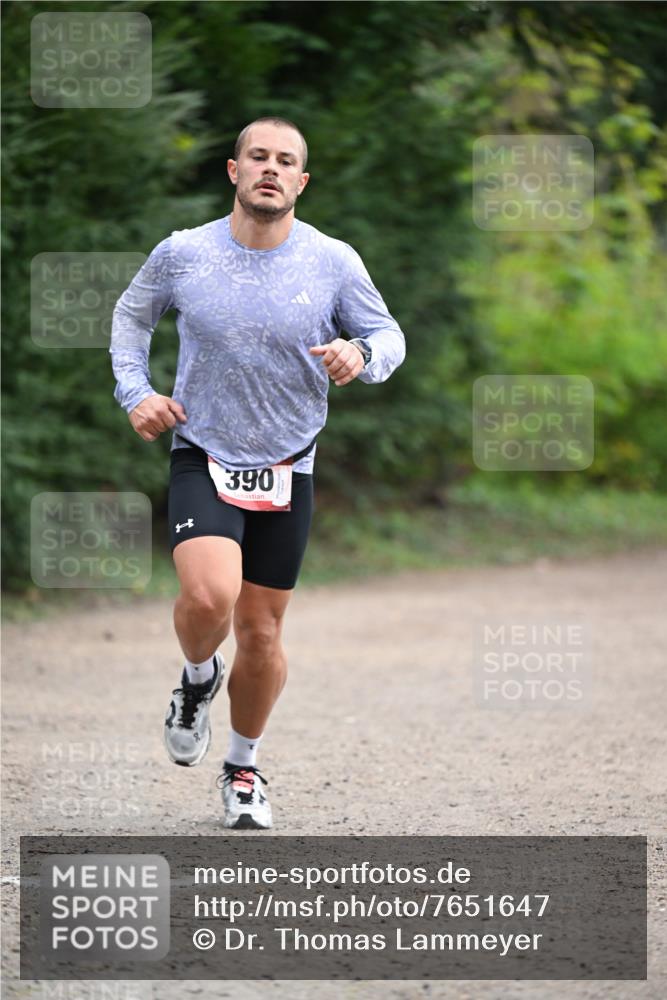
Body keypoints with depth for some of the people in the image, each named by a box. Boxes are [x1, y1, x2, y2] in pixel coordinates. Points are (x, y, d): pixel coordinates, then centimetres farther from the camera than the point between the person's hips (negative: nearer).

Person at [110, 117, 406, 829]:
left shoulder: (334, 263, -5)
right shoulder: (181, 254, -5)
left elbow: (388, 335, 6)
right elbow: (131, 316, 14)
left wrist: (361, 355, -17)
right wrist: (135, 393, 0)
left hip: (286, 469, 1)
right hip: (201, 457, -1)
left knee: (260, 632, 7)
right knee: (209, 596, -26)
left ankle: (243, 768, 30)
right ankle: (198, 679, 10)